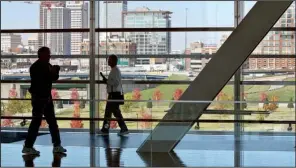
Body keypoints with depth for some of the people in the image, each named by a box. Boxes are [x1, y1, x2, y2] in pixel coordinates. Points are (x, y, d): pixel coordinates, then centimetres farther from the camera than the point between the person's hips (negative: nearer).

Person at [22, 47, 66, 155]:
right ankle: (27, 146, -2)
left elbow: (54, 78, 15)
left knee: (52, 121, 10)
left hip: (47, 97, 9)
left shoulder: (47, 65, 11)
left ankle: (57, 145, 15)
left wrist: (55, 72, -6)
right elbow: (39, 80, -24)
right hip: (38, 97, -9)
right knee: (36, 121, -7)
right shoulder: (36, 67, -13)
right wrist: (51, 72, -17)